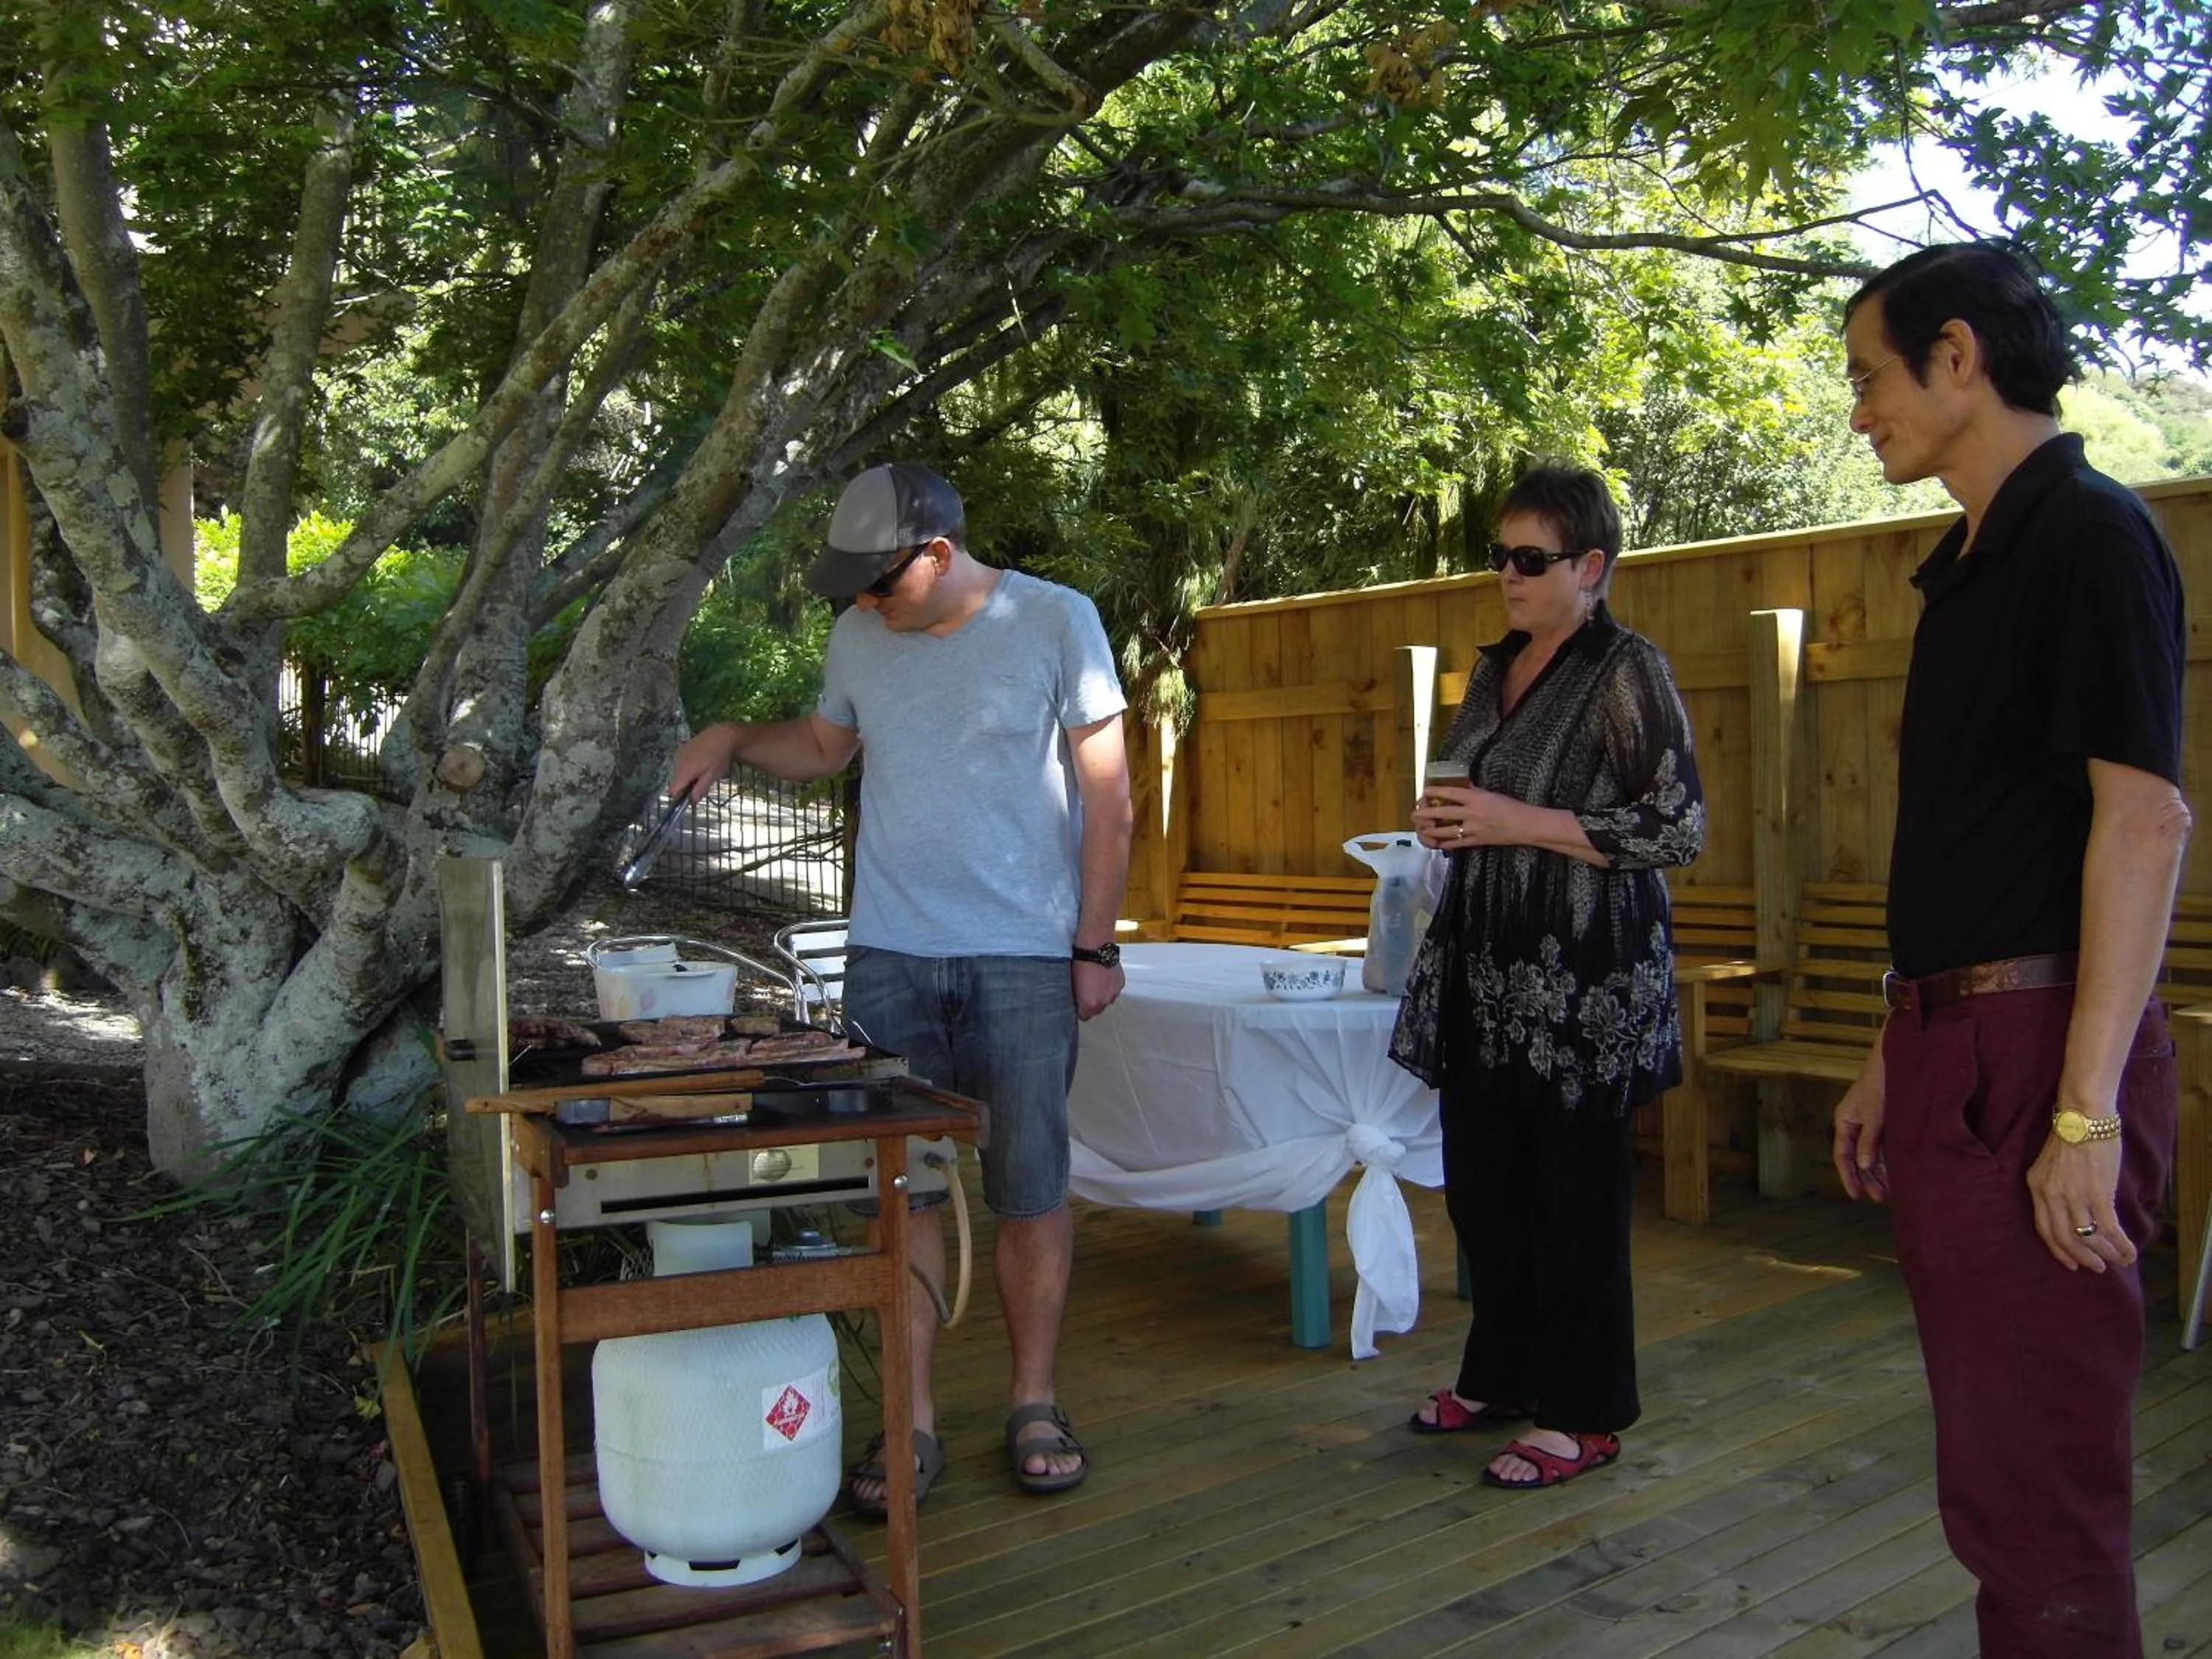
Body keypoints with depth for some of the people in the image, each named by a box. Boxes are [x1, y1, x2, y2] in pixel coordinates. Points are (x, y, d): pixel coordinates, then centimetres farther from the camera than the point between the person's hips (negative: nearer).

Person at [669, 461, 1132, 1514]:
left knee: (1031, 1192, 5)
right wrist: (732, 739, 6)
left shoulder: (1055, 623, -4)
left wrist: (1095, 945, -4)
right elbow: (825, 745, 25)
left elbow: (1107, 794, -2)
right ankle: (913, 1420, 16)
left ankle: (1034, 1405, 21)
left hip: (1023, 960, -3)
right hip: (888, 955, 3)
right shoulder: (859, 639, 7)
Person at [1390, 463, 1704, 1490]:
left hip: (1583, 976, -7)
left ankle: (1583, 1416, 16)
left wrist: (1519, 822, -18)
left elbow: (1679, 830, -13)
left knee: (1574, 1199, 1)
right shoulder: (1496, 670, 14)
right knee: (1481, 1184, 13)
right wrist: (1444, 821, 2)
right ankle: (1500, 1376, 31)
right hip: (1485, 964, 8)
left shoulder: (1627, 670, -8)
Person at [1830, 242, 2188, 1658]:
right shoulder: (1975, 560, 18)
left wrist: (2086, 1111, -22)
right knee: (1995, 1475, 17)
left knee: (2033, 1492, -3)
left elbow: (2144, 818, -18)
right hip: (1955, 1050, 10)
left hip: (2031, 1054, -10)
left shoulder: (2091, 533, -9)